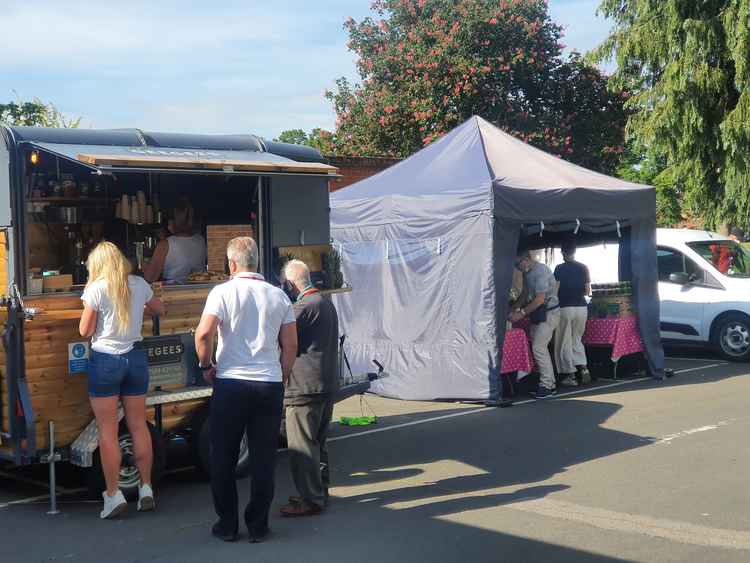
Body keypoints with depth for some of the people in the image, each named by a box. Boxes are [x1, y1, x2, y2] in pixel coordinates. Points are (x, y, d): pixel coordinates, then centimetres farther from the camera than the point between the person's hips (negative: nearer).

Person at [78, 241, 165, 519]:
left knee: (108, 431, 1)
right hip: (135, 358, 4)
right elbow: (159, 309, 21)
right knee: (139, 425, 11)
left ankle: (113, 494, 1)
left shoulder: (96, 289, -10)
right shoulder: (139, 284, 4)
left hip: (105, 360, -4)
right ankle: (146, 488, 14)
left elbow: (85, 330, -4)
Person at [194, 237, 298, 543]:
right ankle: (258, 526, 13)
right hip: (270, 385, 3)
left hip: (231, 383, -2)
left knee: (223, 459, 10)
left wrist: (206, 366, 0)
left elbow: (203, 334, -16)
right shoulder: (279, 296, 7)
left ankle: (227, 524, 15)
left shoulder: (223, 292, -5)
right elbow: (290, 345, 8)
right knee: (264, 459, 8)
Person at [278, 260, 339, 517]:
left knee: (302, 446, -3)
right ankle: (319, 492, 27)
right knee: (317, 442, 18)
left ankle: (310, 500, 0)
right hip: (327, 385, 10)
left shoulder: (304, 306, -16)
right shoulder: (326, 303, 16)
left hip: (305, 387, -10)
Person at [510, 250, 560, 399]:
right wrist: (513, 310, 7)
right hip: (537, 314, 10)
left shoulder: (541, 271, -20)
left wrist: (522, 313, -22)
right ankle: (550, 384, 18)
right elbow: (525, 295, 19)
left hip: (549, 313, -10)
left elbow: (540, 299, -24)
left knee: (538, 347, -15)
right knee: (539, 348, 10)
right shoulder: (527, 273, 9)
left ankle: (547, 386, -9)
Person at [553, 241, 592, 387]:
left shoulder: (560, 269, -7)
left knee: (565, 343, 4)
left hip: (565, 307, -4)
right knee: (577, 340, 18)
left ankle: (570, 375, 2)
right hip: (582, 307, 4)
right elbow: (588, 291, 5)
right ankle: (583, 368, 2)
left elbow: (555, 290, -8)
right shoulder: (583, 268, 4)